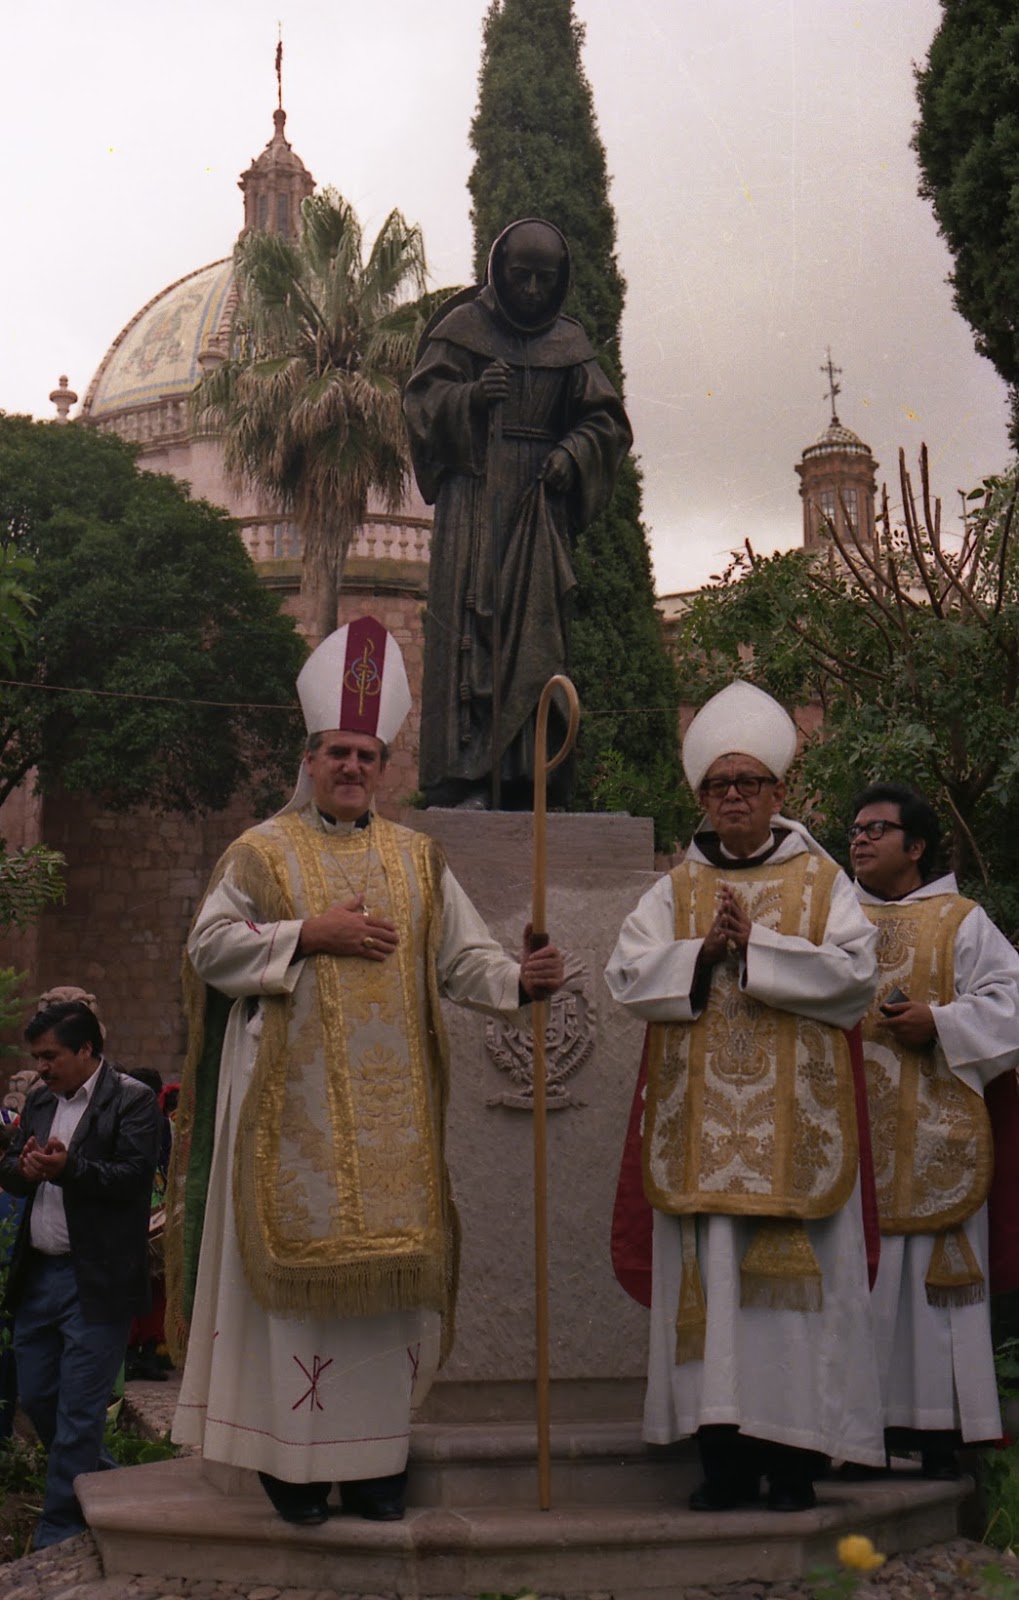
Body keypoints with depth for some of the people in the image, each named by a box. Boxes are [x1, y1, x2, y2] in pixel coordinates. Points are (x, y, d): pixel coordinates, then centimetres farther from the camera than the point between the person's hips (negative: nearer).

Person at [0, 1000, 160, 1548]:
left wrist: (68, 1168, -29)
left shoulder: (132, 1100, -7)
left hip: (96, 1281, -7)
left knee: (78, 1414, -2)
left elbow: (135, 1177, -16)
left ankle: (57, 1538, 9)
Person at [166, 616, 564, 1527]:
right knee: (299, 1256, -3)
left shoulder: (417, 860, 14)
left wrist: (519, 978, -12)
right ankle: (292, 1452, 6)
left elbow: (462, 958, 8)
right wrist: (310, 934, -11)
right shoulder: (263, 852, 6)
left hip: (389, 1108, 3)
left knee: (389, 1264, 2)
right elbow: (211, 947, -2)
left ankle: (374, 1452, 11)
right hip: (292, 1101, -3)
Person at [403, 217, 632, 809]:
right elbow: (421, 398, 2)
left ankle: (526, 780, -4)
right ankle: (463, 776, -16)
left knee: (537, 634, -3)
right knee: (468, 624, -12)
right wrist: (470, 397, -18)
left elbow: (607, 421, 13)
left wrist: (571, 455, -7)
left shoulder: (571, 344, 16)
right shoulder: (464, 328, 9)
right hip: (473, 498, -2)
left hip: (542, 505, 3)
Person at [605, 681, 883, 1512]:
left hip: (794, 1122, -2)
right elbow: (630, 976, 3)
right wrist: (705, 950, -11)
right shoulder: (677, 890, 14)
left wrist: (753, 944, -12)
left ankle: (794, 1452, 6)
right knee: (710, 1275, 0)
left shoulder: (822, 880, 7)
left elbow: (855, 972, -7)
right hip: (702, 1124, 2)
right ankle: (725, 1455, 6)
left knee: (797, 1274, -2)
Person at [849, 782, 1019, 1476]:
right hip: (851, 1130, 3)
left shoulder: (961, 921, 7)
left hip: (933, 1135, -3)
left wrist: (940, 1023, -13)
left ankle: (938, 1429, 2)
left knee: (932, 1277, -4)